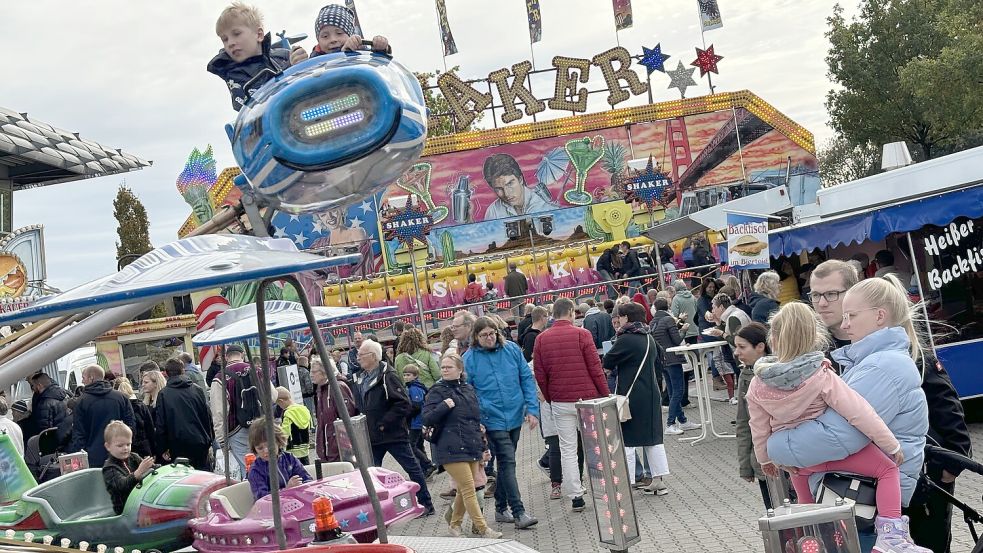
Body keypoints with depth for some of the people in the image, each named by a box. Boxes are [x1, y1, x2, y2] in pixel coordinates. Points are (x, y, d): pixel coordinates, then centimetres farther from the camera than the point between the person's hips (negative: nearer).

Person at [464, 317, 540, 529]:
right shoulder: (469, 358, -6)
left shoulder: (512, 349, 1)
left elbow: (527, 379, 5)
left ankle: (501, 508, 26)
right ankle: (518, 512, -8)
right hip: (492, 419, -4)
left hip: (515, 416, 4)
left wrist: (532, 409, -2)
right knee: (508, 463, -10)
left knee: (506, 463, 13)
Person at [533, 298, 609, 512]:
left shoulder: (541, 339, 2)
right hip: (587, 398, -2)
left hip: (560, 402, 2)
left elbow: (539, 374, 3)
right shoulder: (582, 334, -7)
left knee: (568, 450, 7)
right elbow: (595, 368, -7)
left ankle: (576, 497, 8)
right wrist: (605, 394, 2)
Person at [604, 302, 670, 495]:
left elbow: (608, 362, -10)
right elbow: (659, 365, 18)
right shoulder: (649, 338, 10)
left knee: (626, 442, -1)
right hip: (652, 394, 8)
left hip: (631, 397, -8)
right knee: (653, 438, 13)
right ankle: (659, 480, 17)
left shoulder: (626, 339, -15)